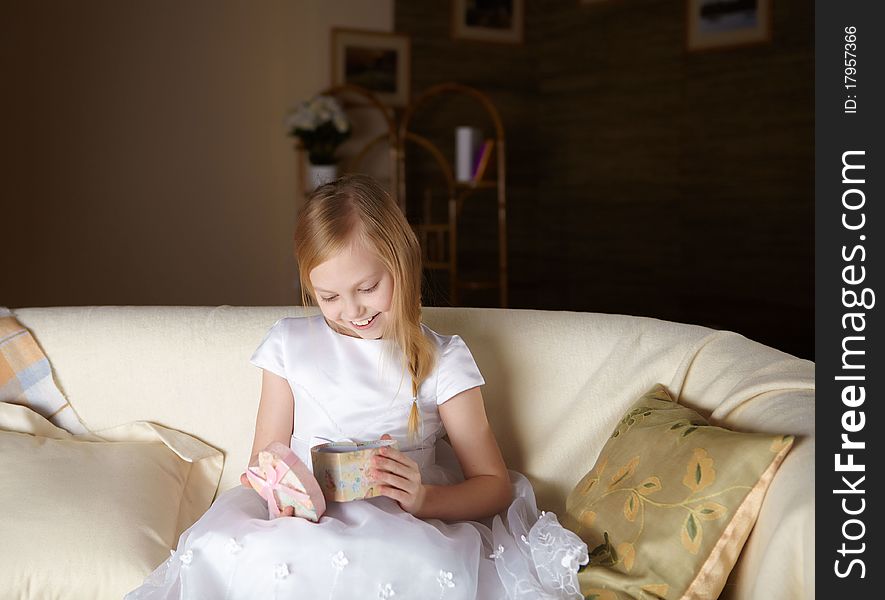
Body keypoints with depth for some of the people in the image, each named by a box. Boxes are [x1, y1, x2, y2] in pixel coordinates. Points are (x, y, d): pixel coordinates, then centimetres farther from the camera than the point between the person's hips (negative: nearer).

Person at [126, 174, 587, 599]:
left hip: (399, 529, -1)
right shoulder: (290, 345, 11)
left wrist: (423, 499, -17)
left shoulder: (441, 360, 6)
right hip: (302, 525, 2)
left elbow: (494, 485, 5)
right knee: (218, 548, -31)